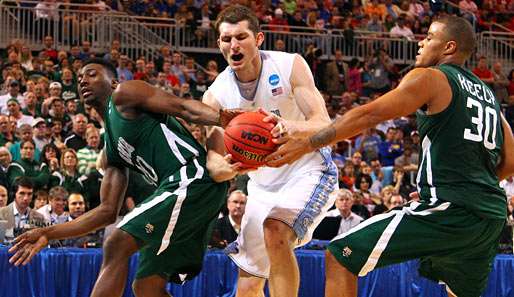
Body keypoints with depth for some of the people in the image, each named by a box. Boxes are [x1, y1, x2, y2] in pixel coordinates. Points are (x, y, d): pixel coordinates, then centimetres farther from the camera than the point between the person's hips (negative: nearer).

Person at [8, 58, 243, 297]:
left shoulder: (124, 94, 6)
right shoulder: (110, 152, 27)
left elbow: (184, 107, -6)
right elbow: (108, 211, 24)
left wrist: (221, 118, -26)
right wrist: (48, 234, 22)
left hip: (192, 177, -9)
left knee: (117, 247, -15)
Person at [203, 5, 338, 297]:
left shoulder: (290, 66, -16)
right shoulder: (216, 95, -8)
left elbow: (324, 126, -24)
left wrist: (291, 127, -46)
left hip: (308, 172, -5)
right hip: (263, 184, 5)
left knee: (275, 230, -34)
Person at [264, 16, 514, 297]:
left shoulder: (430, 78, 1)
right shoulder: (488, 94, 22)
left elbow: (368, 115, -7)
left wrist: (306, 144, -6)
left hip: (447, 210, -8)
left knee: (340, 257, -5)